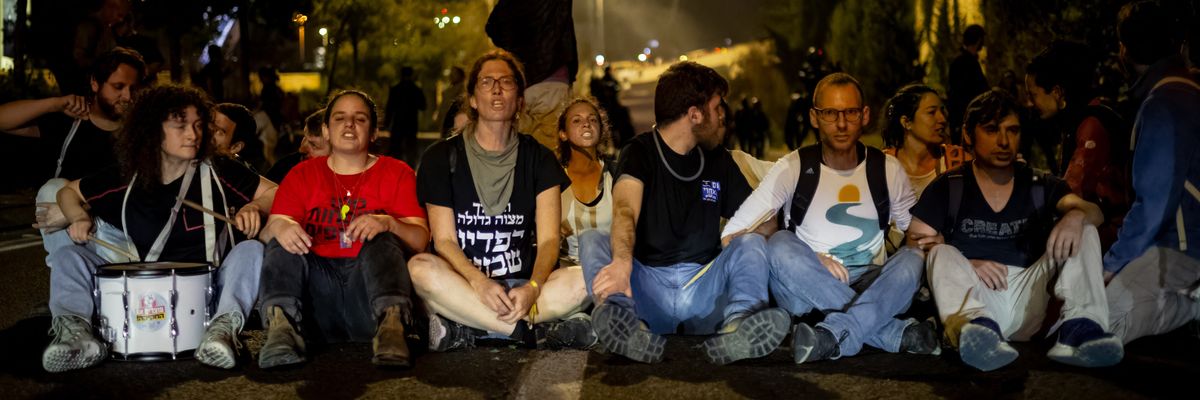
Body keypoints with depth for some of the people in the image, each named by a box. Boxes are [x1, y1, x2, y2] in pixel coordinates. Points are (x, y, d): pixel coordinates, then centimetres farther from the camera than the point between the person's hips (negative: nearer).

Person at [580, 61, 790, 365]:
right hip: (647, 288, -3)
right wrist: (622, 262, -40)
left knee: (752, 243, -18)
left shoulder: (718, 161, 17)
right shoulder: (640, 153, 3)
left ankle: (740, 322, -46)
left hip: (704, 293, 3)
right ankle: (622, 316, -50)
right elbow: (625, 210, -19)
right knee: (591, 239, -21)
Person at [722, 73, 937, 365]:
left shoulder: (887, 169, 7)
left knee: (912, 259, -26)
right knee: (781, 246, -30)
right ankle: (897, 333, -33)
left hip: (872, 289, 1)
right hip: (807, 293, -1)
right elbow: (732, 235, -8)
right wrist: (810, 258, -19)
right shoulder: (793, 168, 0)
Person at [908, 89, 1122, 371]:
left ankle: (1079, 329, -37)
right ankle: (977, 325, -58)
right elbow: (917, 243, -1)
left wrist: (1077, 215, -28)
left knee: (1083, 231, -10)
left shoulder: (1041, 186, 14)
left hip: (1029, 298, 2)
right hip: (974, 296, -2)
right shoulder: (947, 188, 9)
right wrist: (966, 265, -19)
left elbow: (1094, 212, -2)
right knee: (942, 253, -26)